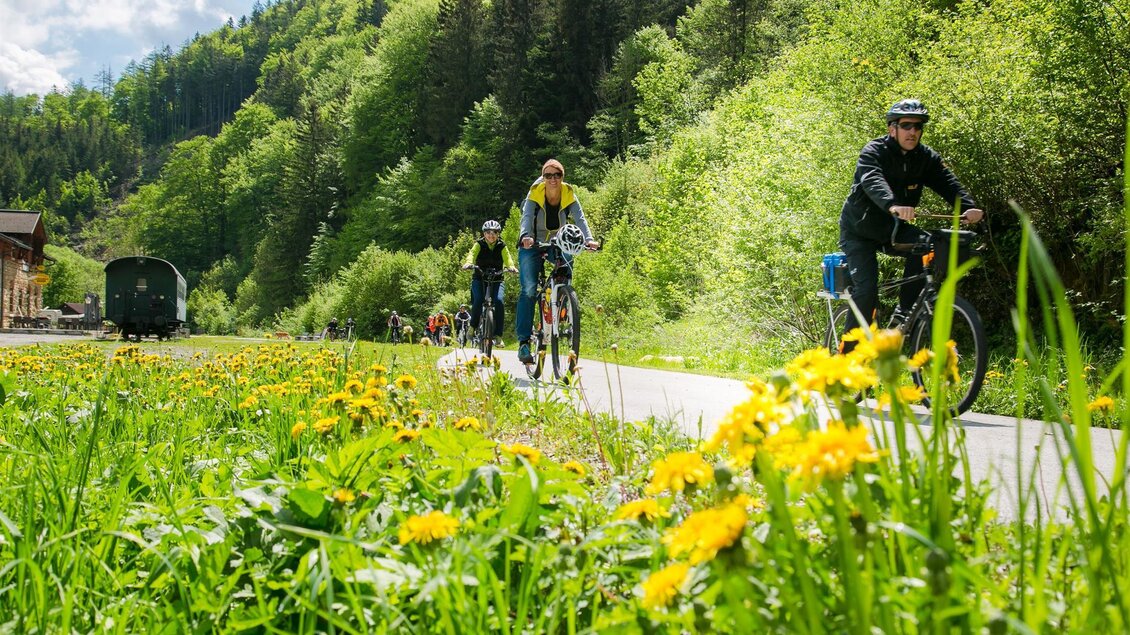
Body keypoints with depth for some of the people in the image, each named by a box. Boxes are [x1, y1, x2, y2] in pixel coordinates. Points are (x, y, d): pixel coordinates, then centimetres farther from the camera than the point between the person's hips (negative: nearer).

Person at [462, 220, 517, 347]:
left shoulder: (502, 246, 0)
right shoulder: (479, 244, -4)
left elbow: (507, 258, -16)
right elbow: (472, 254, -23)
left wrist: (511, 267, -40)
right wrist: (468, 263, -46)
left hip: (496, 279, 1)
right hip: (479, 278, -1)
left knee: (499, 301, -23)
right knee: (478, 300, -26)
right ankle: (473, 326, -2)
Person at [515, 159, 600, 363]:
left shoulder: (569, 195, -10)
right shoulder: (535, 194, -16)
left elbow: (579, 218, -23)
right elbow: (526, 217, -30)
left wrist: (588, 239, -43)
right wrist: (526, 236, -51)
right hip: (532, 246, -3)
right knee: (529, 290, -16)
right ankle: (524, 341, -17)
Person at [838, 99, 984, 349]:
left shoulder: (926, 157, -4)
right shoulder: (873, 153, -20)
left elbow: (948, 183, -19)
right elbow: (873, 182, -40)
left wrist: (968, 207, -40)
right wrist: (893, 205, -61)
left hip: (892, 228, 5)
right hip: (859, 231, -5)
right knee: (866, 289, -20)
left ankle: (904, 313, -10)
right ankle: (849, 352, -7)